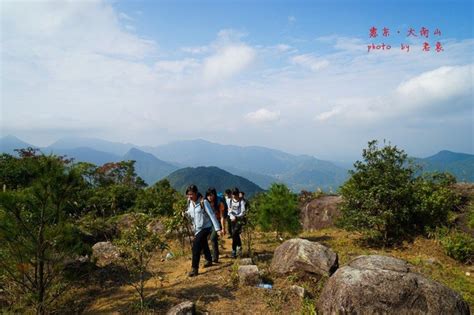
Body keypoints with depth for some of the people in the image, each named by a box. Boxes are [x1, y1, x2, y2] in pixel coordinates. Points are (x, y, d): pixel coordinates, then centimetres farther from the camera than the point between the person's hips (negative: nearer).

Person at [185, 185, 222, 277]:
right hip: (197, 228, 7)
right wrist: (186, 214, -13)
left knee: (196, 245, -17)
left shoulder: (203, 202, -20)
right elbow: (190, 214, 11)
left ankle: (194, 268, -10)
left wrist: (217, 228, -22)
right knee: (203, 245, 23)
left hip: (205, 227, -7)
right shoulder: (190, 202, -1)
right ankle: (209, 261, 45)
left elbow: (211, 215, -20)